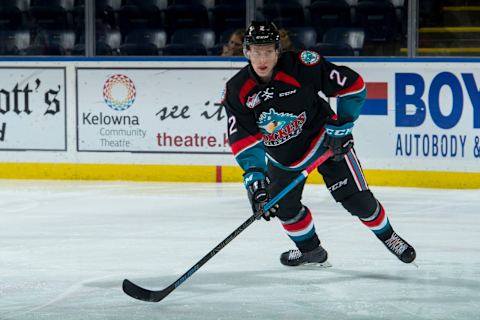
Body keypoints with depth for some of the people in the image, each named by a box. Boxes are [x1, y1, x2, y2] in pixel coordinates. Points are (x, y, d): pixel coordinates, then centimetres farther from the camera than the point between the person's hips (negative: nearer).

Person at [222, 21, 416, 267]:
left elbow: (352, 85, -19)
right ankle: (310, 250, 29)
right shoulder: (237, 90, -18)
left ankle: (388, 236, 19)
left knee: (357, 198, -7)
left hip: (324, 140, -4)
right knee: (283, 205, 2)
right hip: (282, 155, 4)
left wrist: (341, 125, -16)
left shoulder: (302, 67, -28)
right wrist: (254, 176, -32)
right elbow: (244, 140, -19)